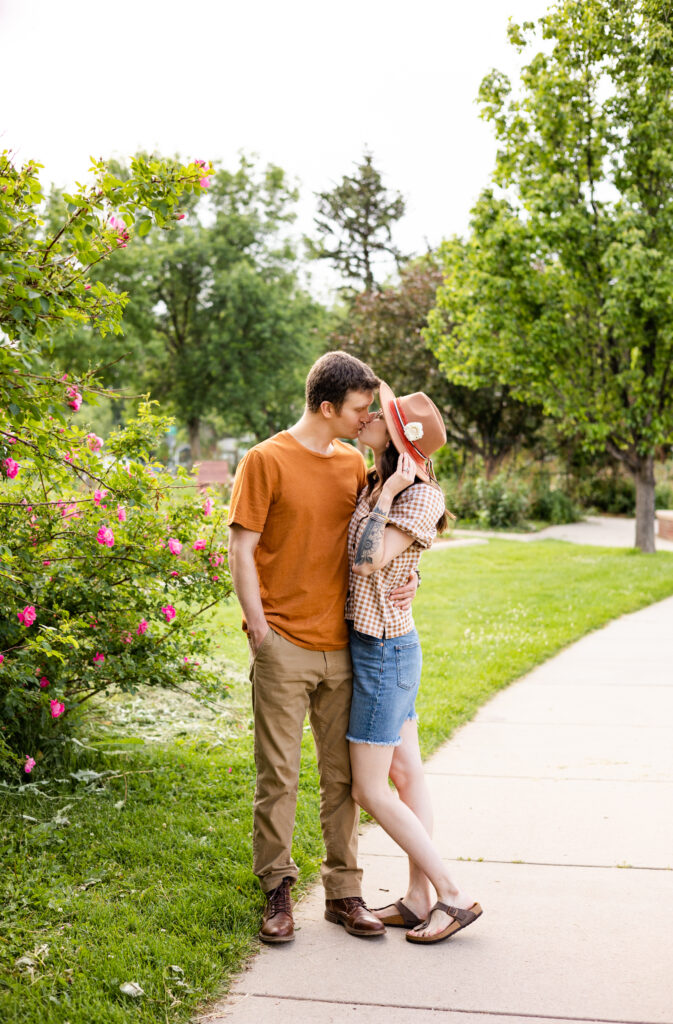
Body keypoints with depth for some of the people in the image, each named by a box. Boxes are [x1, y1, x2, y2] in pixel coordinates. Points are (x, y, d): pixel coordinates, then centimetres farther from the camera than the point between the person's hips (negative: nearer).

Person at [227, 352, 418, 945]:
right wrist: (259, 629, -10)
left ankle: (344, 892, 19)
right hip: (284, 646, -5)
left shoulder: (355, 463, 11)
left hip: (342, 646, 5)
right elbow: (241, 551, -5)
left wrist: (408, 575, 0)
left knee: (344, 775, 9)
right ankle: (278, 891, 14)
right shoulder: (267, 460, -5)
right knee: (279, 775, 1)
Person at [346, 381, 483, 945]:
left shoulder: (418, 497, -18)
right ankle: (419, 898, 21)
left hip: (385, 650, -9)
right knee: (406, 774, 12)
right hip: (379, 644, 9)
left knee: (369, 790, -3)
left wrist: (388, 493, -23)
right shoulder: (372, 484, 7)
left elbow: (369, 560, -28)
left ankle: (454, 896, 5)